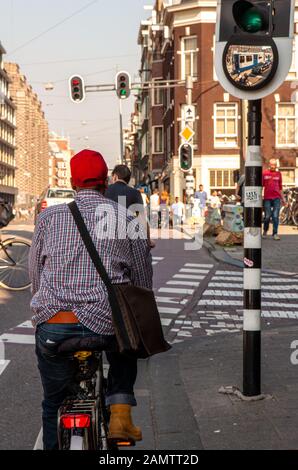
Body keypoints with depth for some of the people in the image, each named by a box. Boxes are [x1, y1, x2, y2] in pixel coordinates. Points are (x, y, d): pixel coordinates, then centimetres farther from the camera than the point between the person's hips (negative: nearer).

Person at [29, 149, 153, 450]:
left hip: (52, 326, 1)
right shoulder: (128, 221, 7)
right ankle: (120, 415, 18)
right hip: (106, 323, 0)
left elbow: (35, 273, 16)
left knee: (53, 403, 22)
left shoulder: (49, 217, 9)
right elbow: (143, 281, 12)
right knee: (124, 353, 34)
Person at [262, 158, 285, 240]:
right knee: (267, 216, 2)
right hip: (267, 198, -1)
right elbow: (261, 185, 6)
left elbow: (280, 187, 16)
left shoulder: (278, 174, 10)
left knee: (276, 216, -6)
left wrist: (283, 198, 16)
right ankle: (265, 231, 24)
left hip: (276, 198, 1)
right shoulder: (264, 173, 3)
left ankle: (275, 234, -2)